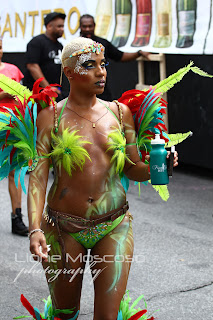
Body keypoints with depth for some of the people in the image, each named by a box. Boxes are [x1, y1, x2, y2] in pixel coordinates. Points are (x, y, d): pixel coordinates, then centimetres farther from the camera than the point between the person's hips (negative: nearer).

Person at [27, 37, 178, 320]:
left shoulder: (120, 113, 5)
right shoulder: (51, 117, -3)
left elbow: (132, 168, 8)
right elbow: (38, 176, -8)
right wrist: (35, 229, -19)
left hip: (113, 226, 2)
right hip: (64, 228, -1)